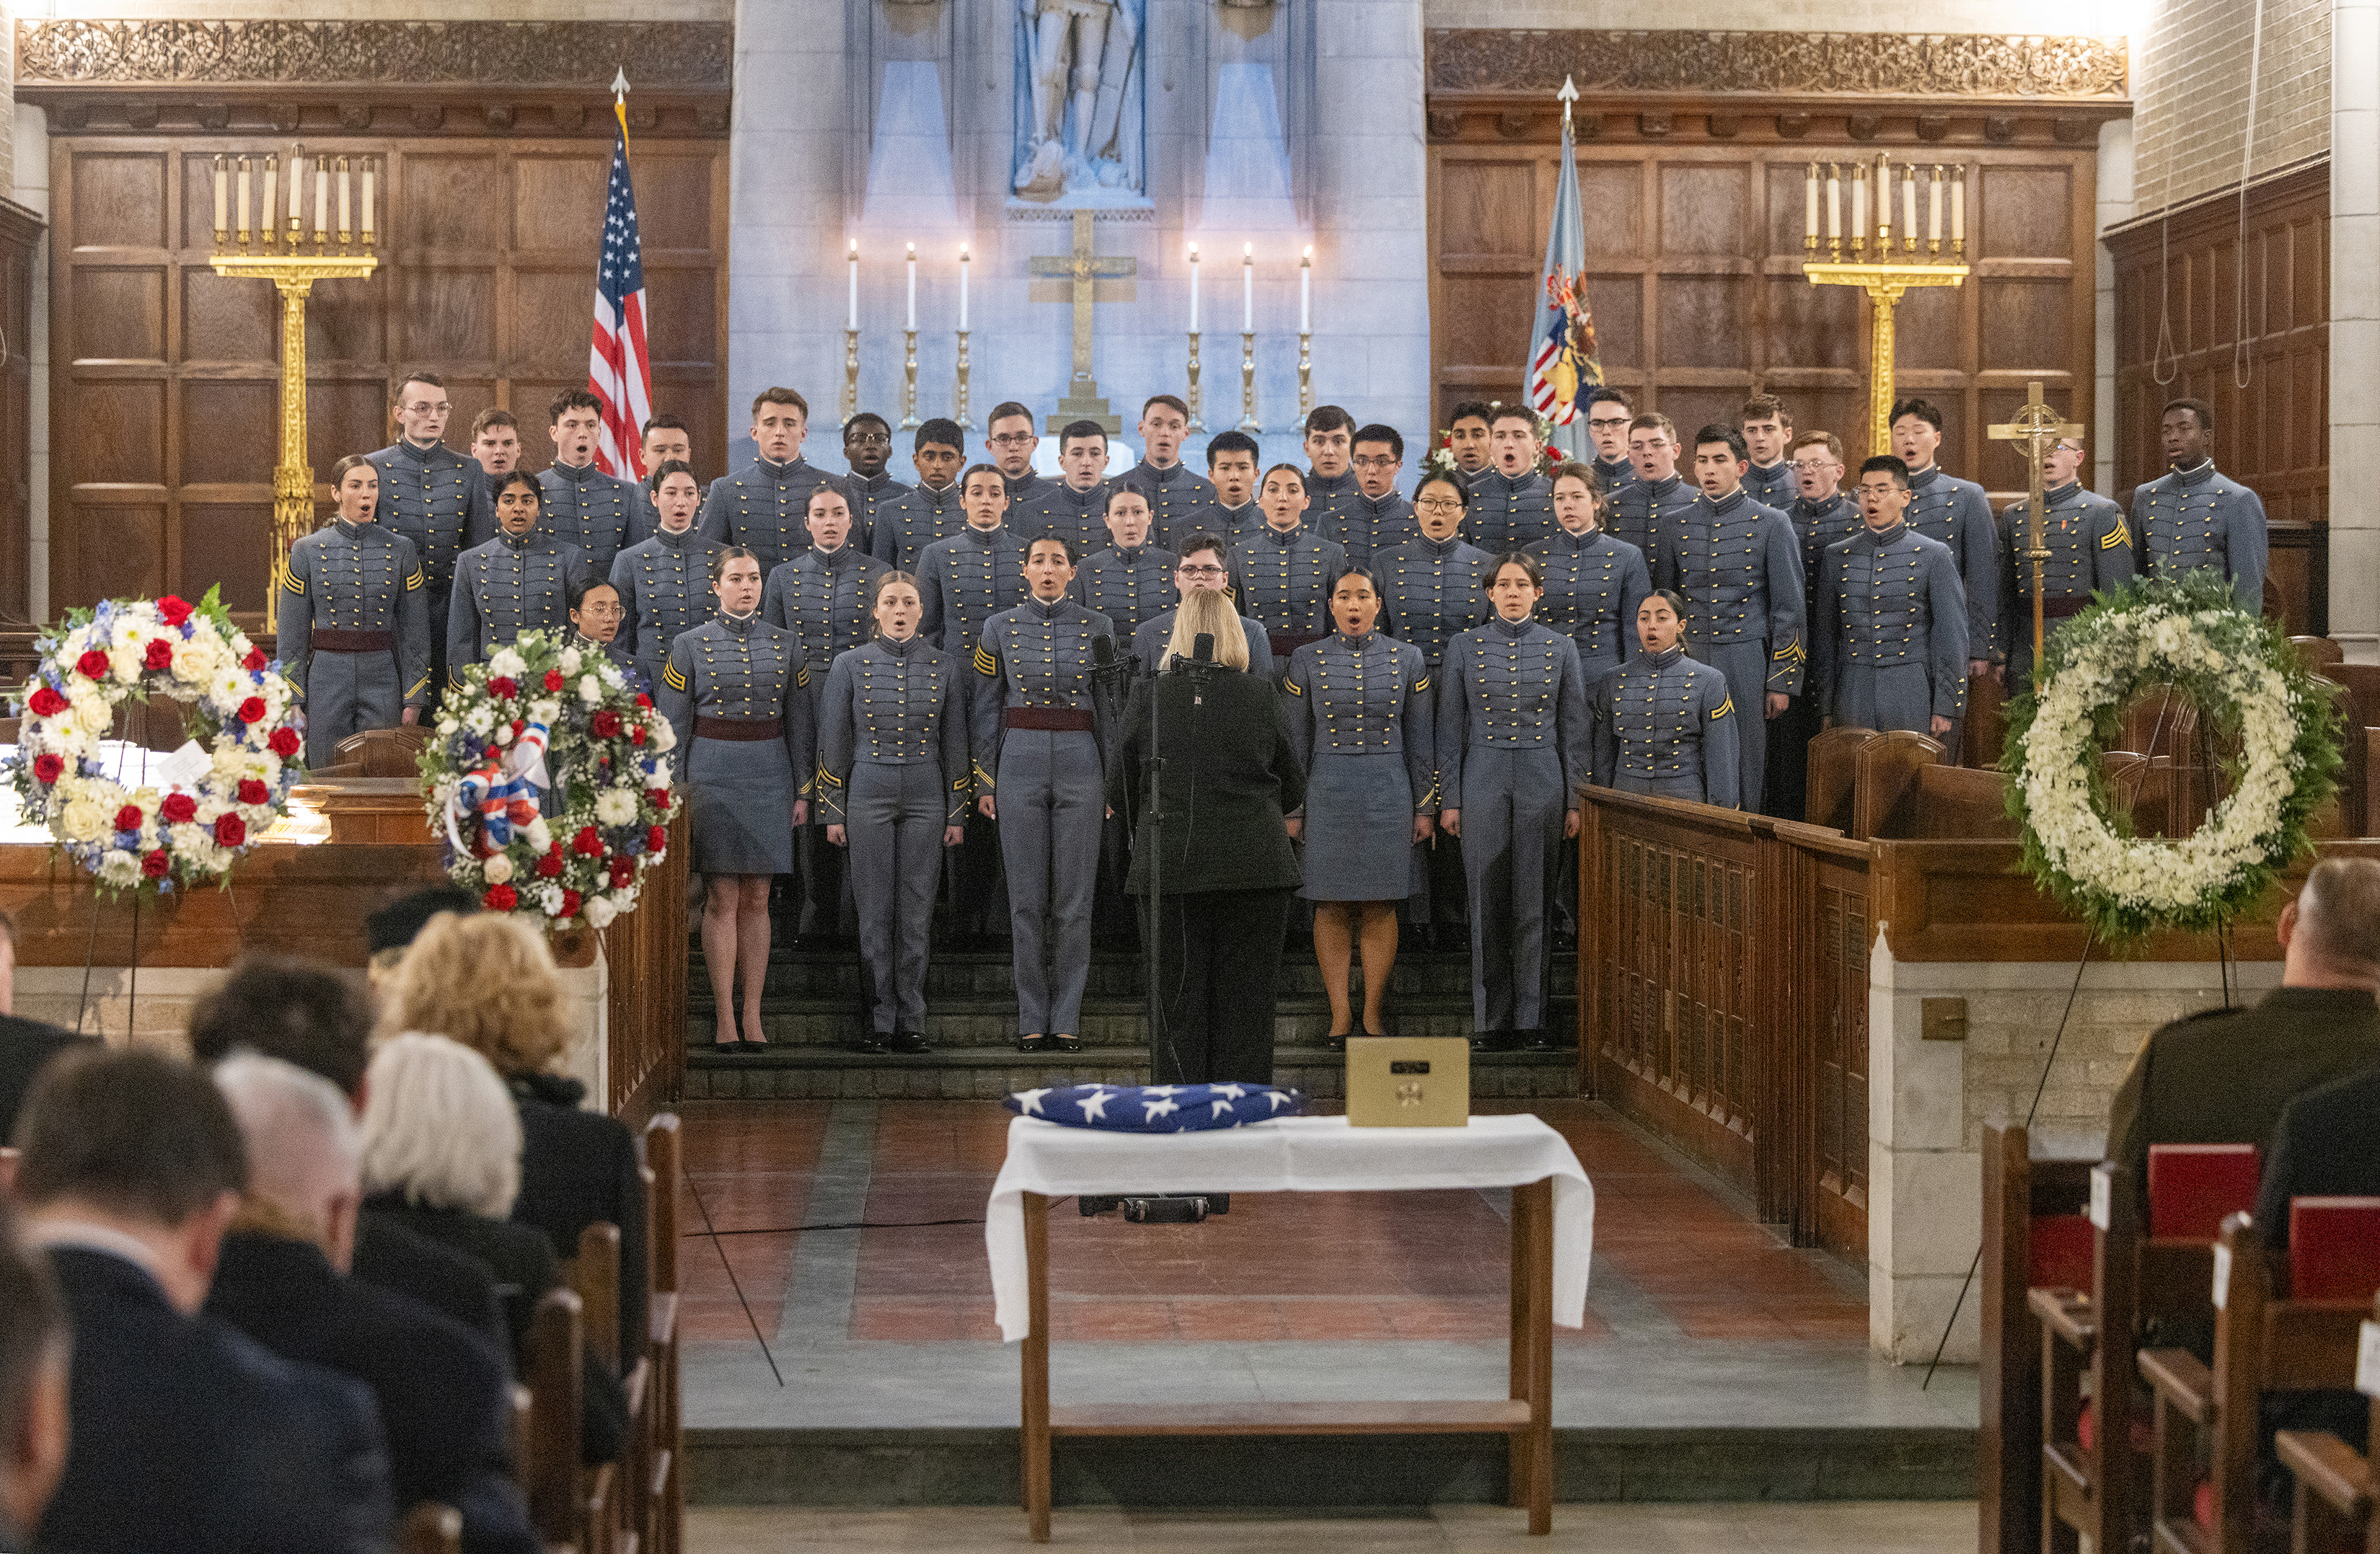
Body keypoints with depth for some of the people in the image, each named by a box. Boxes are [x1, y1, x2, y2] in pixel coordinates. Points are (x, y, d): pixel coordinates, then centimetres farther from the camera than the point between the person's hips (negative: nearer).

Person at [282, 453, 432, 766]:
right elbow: (292, 636, 4)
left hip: (382, 681, 0)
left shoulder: (401, 550, 4)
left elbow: (415, 633, 5)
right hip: (327, 679, 0)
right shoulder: (307, 551, 2)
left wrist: (413, 700, -1)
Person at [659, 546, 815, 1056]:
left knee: (756, 900, 6)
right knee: (722, 899, -2)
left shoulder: (785, 645, 6)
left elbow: (799, 723, 8)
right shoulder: (689, 646, -1)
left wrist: (803, 792, 4)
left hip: (769, 779, 3)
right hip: (713, 778, -2)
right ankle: (726, 1020, 3)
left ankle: (753, 1018, 10)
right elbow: (672, 727, -1)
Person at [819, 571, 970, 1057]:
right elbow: (834, 742, 3)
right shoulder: (849, 664, 1)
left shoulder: (943, 667, 5)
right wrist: (833, 813, 0)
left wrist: (958, 815, 5)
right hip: (869, 794, -1)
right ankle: (879, 1022, 5)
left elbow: (955, 745, 8)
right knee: (874, 911, 0)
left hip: (925, 798, 1)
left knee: (916, 911, 2)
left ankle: (911, 1022, 8)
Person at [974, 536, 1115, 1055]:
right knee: (1027, 897, 1)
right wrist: (985, 780, 2)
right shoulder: (999, 628, 4)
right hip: (1021, 764, 0)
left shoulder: (1098, 627, 4)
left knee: (1074, 897, 0)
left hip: (1080, 765, 0)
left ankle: (1067, 1019, 7)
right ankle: (1032, 1019, 8)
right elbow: (984, 708, 6)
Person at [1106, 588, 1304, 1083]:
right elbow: (1294, 790, 8)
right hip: (1254, 869, 0)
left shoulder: (1148, 696, -1)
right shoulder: (1261, 696, -1)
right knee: (1247, 1005, 4)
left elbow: (1118, 794, 5)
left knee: (1178, 1008, 6)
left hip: (1169, 870, 0)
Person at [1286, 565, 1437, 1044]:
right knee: (1332, 908, 2)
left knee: (1380, 909, 3)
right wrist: (1292, 810, 2)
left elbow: (1419, 740, 5)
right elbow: (1296, 741, 5)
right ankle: (1340, 1014, 9)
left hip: (1388, 796, 0)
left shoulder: (1407, 659, 3)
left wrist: (1425, 808, 3)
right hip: (1327, 794, 0)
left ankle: (1372, 1014, 10)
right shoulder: (1306, 661, 2)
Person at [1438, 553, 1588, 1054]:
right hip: (1483, 781, 0)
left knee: (1533, 902, 1)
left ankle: (1531, 1018, 7)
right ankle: (1491, 1019, 7)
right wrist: (1449, 799, 0)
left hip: (1542, 782, 0)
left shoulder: (1561, 647, 6)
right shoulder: (1464, 647, 4)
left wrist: (1574, 800, 2)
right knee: (1488, 903, 1)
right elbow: (1449, 728, 5)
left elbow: (1573, 730, 7)